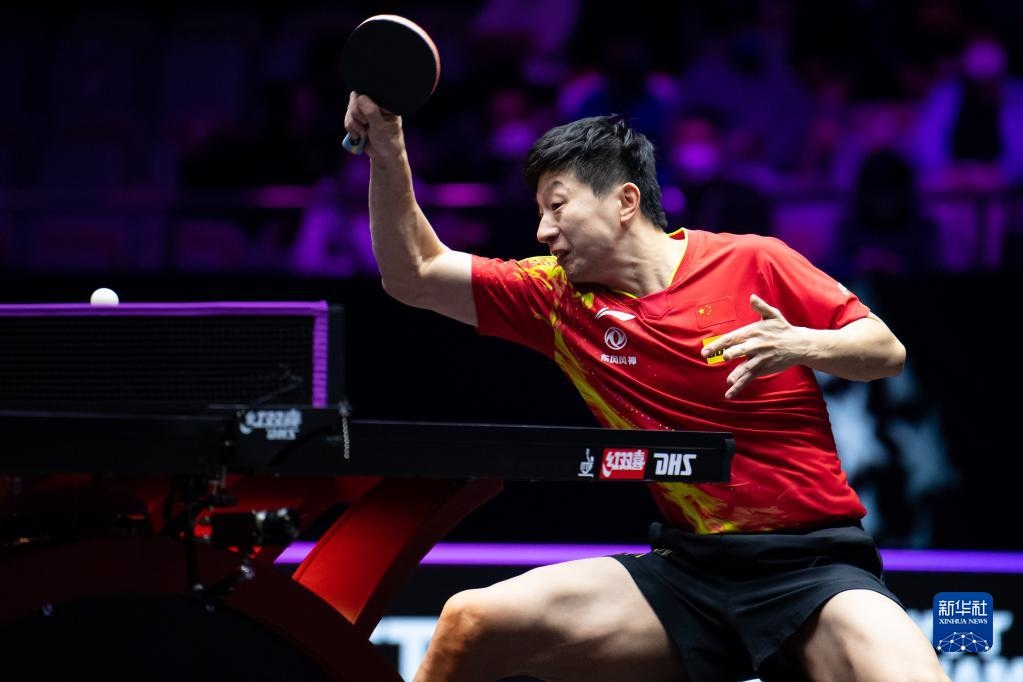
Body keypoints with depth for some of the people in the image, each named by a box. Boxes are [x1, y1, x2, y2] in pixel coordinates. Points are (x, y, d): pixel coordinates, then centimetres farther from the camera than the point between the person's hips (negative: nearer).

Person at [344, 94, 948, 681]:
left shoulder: (754, 264, -3)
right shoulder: (560, 297, 9)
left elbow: (888, 351, 2)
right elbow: (415, 273, 9)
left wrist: (804, 345, -18)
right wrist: (389, 155, -3)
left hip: (814, 566, -4)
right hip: (690, 567, 4)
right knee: (471, 622, -12)